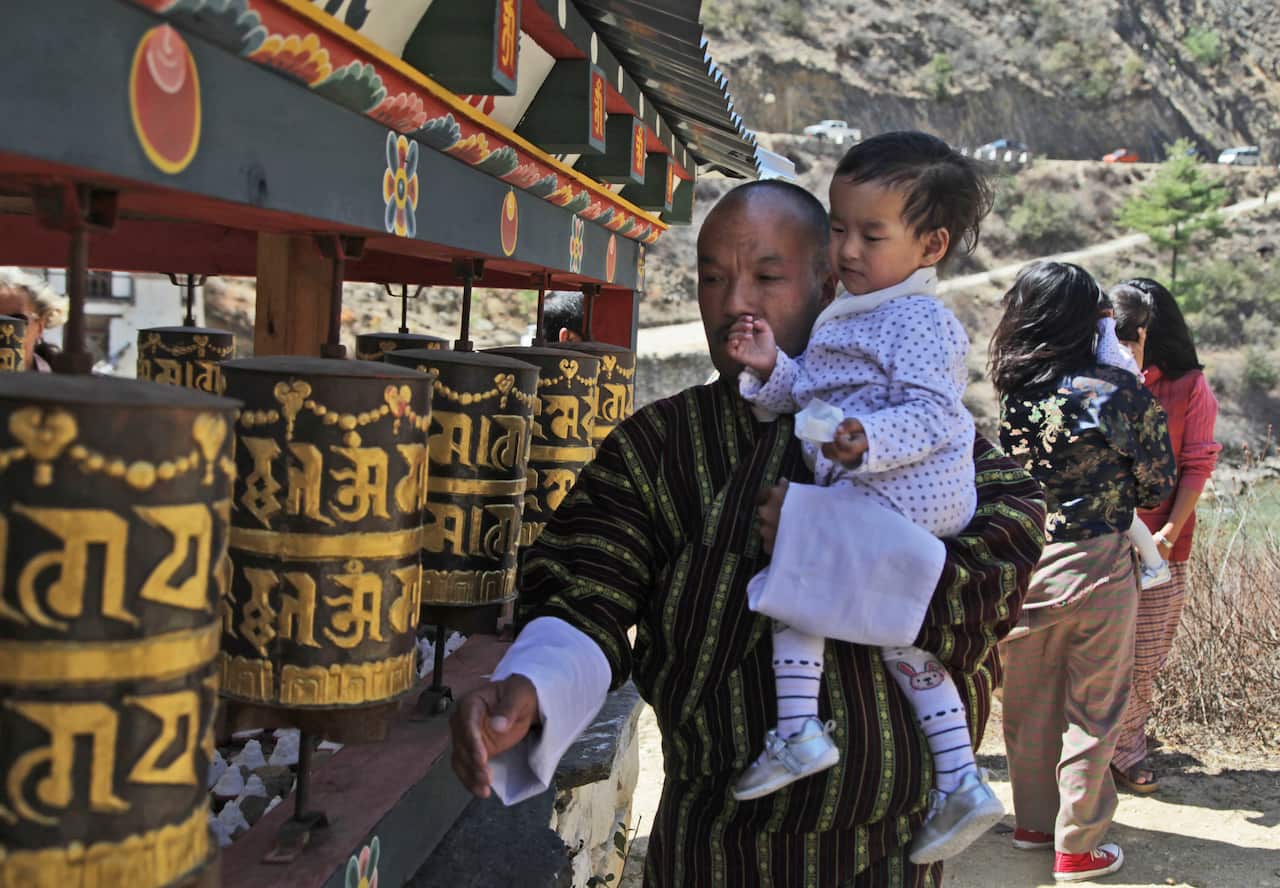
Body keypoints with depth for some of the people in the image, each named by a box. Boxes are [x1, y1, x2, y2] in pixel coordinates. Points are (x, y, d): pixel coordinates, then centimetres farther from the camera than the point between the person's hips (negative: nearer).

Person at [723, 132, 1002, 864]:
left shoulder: (921, 321, -12)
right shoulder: (850, 317, 18)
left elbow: (934, 413, -22)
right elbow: (806, 394, 19)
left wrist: (869, 443, -36)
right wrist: (773, 367, 1)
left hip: (905, 490, -11)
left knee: (797, 552, -16)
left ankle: (798, 728, -16)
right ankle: (961, 782, 23)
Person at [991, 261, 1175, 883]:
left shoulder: (1007, 388, -3)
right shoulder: (1119, 391, -14)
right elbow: (1157, 487, -3)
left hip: (1020, 568, 4)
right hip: (1095, 569, -4)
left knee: (1029, 702, 19)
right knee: (1091, 712, 10)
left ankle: (1033, 820, 34)